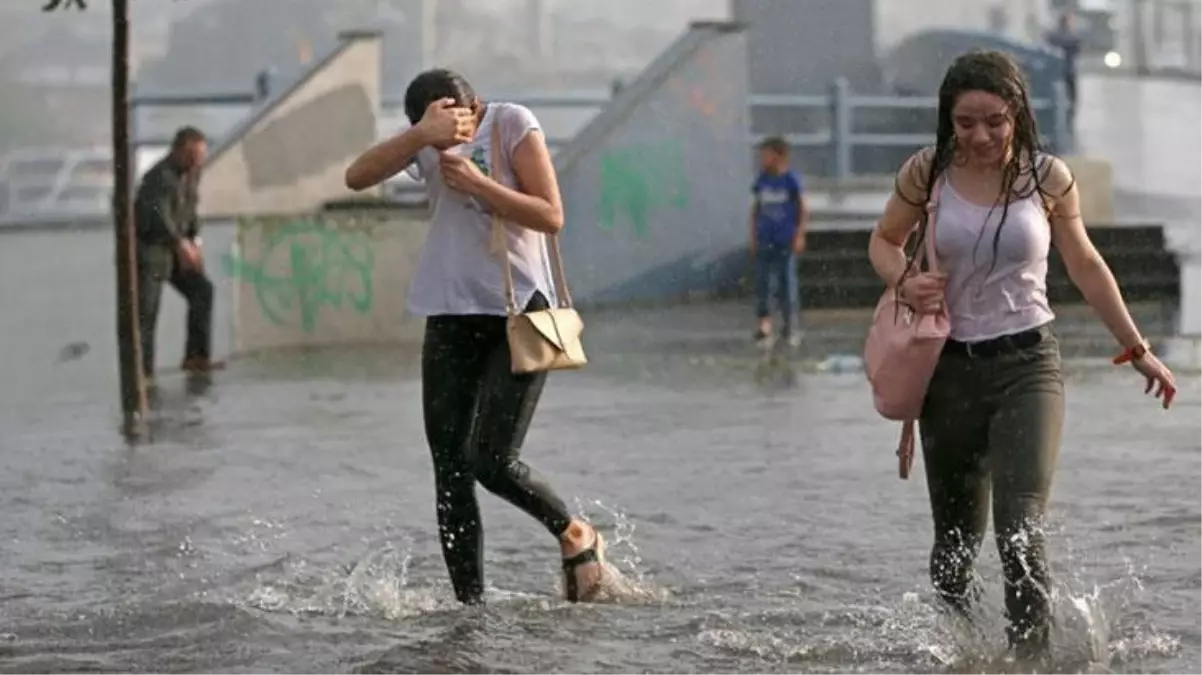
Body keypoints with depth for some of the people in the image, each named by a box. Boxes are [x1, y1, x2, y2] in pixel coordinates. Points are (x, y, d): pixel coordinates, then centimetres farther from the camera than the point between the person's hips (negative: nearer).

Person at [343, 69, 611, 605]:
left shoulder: (512, 124, -6)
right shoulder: (424, 141, 6)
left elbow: (551, 216, -11)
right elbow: (357, 177, -9)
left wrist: (476, 183, -19)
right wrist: (423, 135, -21)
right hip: (452, 318, 5)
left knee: (494, 462, -13)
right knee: (451, 473, 0)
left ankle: (575, 536, 13)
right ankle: (470, 605, 6)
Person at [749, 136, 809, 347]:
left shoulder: (791, 180, -7)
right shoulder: (761, 180, 5)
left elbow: (804, 209, -3)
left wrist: (799, 235, -8)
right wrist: (753, 237, 10)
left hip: (786, 242, -4)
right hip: (764, 242, 4)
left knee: (787, 283, 0)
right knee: (762, 283, 1)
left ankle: (792, 329, 9)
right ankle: (764, 324, 8)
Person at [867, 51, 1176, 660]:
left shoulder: (1047, 178, -4)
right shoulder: (927, 173, -3)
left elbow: (1085, 265, 9)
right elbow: (884, 241, 13)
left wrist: (1137, 349, 15)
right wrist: (904, 281, -10)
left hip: (1028, 365, -2)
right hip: (951, 368, 2)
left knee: (1021, 531, -18)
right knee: (955, 540, 11)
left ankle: (1032, 658, -15)